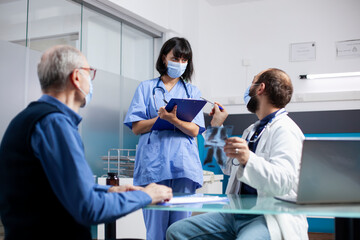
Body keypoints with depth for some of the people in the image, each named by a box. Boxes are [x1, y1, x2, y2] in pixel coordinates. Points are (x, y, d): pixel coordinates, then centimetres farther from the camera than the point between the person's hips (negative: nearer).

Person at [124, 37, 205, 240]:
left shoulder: (192, 91, 16)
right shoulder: (146, 88, 13)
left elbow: (194, 131, 3)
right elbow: (136, 128, 5)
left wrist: (174, 119, -15)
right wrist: (160, 117, -10)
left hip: (183, 164, 1)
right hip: (153, 163, -1)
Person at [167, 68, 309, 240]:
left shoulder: (285, 130, -9)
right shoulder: (253, 130, 21)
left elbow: (283, 183, -24)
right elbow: (229, 167, 32)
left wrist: (249, 159, -39)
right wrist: (218, 128, 29)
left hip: (269, 218, -8)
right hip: (236, 213, 8)